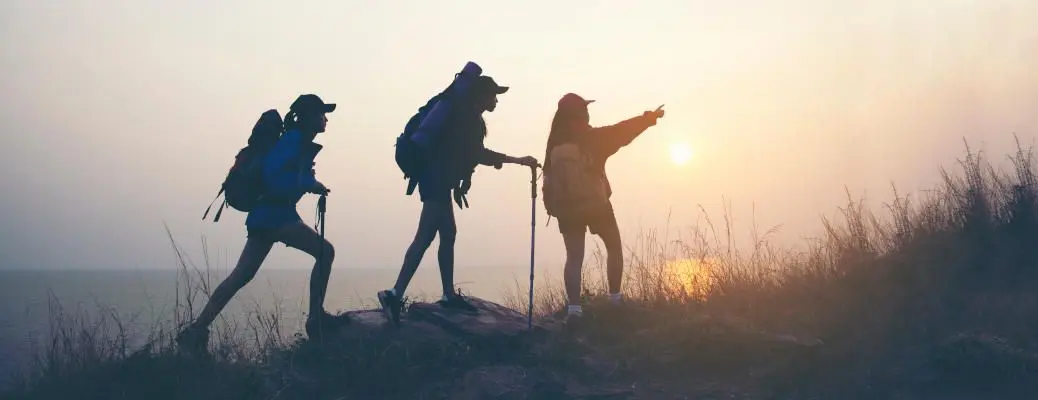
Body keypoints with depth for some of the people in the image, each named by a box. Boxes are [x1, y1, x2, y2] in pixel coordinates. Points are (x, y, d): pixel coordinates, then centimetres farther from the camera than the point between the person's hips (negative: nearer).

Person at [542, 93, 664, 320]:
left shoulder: (555, 146, -2)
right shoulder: (593, 138, -12)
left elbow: (549, 178, 3)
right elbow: (623, 132, -4)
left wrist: (552, 206, 13)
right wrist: (649, 118, 6)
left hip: (567, 209, 3)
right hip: (595, 206, -3)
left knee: (574, 257, 4)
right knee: (614, 248, 16)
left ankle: (574, 307, -6)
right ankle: (615, 298, 15)